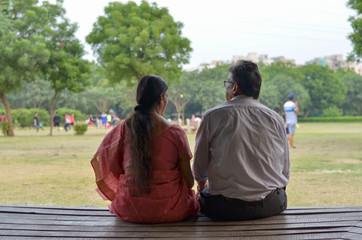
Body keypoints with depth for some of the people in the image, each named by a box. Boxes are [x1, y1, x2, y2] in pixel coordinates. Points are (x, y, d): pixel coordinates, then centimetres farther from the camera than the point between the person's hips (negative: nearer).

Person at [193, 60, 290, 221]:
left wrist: (202, 182, 28)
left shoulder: (212, 116, -5)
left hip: (227, 209, -2)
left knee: (204, 193, 26)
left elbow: (199, 165, 5)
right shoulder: (275, 118, 2)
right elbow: (285, 170, 9)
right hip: (272, 206, 3)